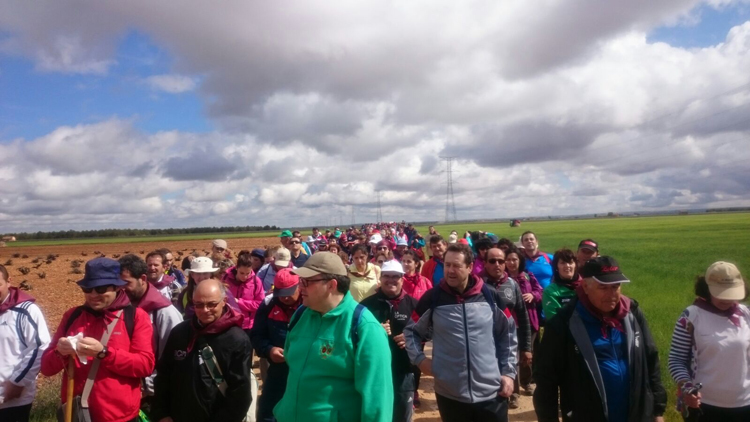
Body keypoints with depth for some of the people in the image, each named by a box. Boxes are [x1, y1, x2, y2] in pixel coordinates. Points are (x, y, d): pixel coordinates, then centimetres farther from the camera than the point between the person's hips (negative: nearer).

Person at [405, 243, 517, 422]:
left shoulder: (491, 296, -4)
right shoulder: (432, 298, -7)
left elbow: (508, 334, 7)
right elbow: (411, 330, 7)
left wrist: (509, 372, 5)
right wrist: (419, 359, -4)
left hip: (492, 394, 1)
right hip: (449, 394, 0)